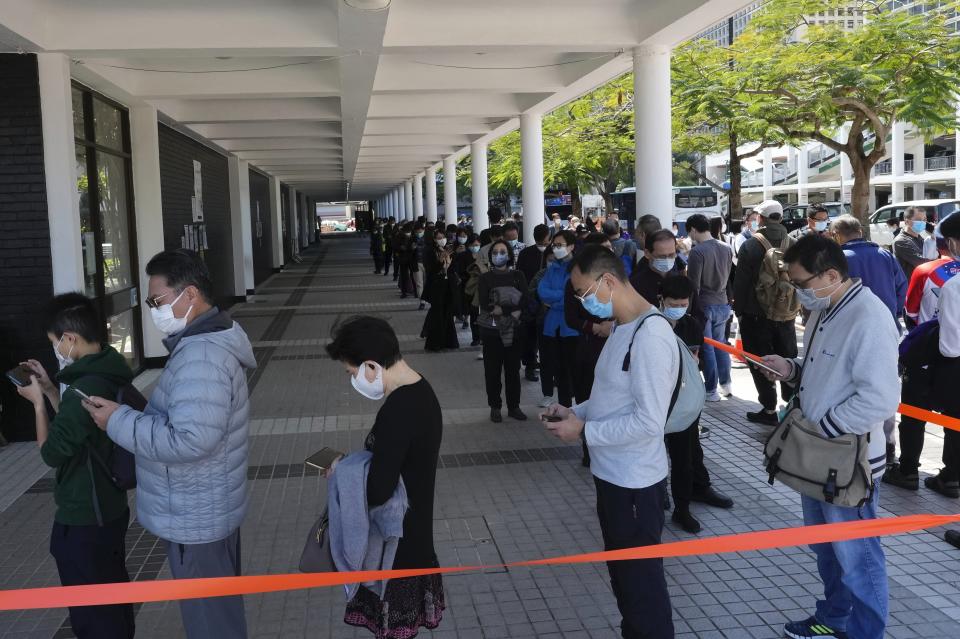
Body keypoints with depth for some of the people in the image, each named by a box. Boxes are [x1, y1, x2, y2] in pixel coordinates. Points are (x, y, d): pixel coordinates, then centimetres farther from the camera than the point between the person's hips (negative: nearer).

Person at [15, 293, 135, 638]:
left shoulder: (85, 389, -28)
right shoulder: (110, 375, 2)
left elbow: (52, 452, -17)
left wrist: (38, 402, -7)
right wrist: (50, 389, 10)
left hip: (83, 520, -9)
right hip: (110, 509, 9)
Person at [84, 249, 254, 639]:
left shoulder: (200, 356, -27)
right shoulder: (208, 340, 7)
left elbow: (190, 439, -34)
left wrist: (119, 421, -24)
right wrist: (134, 409, 6)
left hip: (194, 517, -10)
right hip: (207, 508, 10)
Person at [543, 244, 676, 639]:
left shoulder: (651, 334, -23)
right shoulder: (622, 327, 7)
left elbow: (648, 422, -27)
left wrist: (584, 431, -19)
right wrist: (575, 411, 2)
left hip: (635, 483, -10)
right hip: (612, 475, 10)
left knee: (642, 581, 7)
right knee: (623, 574, 25)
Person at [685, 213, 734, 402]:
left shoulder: (697, 251, -17)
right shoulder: (726, 248, 4)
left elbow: (693, 284, -15)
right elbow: (730, 277, 11)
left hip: (705, 305, -6)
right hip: (723, 304, 6)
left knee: (707, 347, 3)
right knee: (720, 344, 18)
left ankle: (711, 391, 10)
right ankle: (726, 384, 26)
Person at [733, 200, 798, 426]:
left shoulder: (750, 246, -14)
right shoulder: (792, 244, 1)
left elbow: (740, 281, -12)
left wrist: (739, 310, -1)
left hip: (756, 314, -4)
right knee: (788, 359, 14)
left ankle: (769, 409, 5)